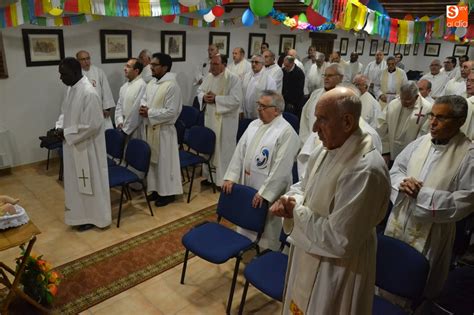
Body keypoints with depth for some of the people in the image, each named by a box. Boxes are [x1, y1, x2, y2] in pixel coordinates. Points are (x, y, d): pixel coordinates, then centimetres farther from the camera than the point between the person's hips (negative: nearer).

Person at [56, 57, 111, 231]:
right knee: (78, 182, 19)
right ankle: (83, 215, 34)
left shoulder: (89, 93, -23)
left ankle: (94, 217, 22)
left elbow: (93, 125, -25)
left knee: (90, 182, 6)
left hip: (86, 148, -9)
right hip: (73, 146, 9)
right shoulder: (71, 89, 6)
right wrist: (60, 127, 1)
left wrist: (67, 133, -18)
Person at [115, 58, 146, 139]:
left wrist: (126, 129, -13)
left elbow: (137, 110, -18)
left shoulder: (142, 85, -15)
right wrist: (120, 122, -2)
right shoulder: (124, 86, 10)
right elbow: (119, 105, 13)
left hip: (135, 131, -7)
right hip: (125, 129, 7)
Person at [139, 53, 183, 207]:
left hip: (164, 130, -8)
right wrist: (143, 107, -5)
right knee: (153, 160, 16)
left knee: (165, 161, 2)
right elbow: (144, 99, 18)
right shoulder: (151, 83, 9)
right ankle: (157, 189, 30)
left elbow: (171, 112, -22)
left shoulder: (172, 86, -17)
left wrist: (149, 113, -18)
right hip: (151, 128, 8)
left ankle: (168, 192, 15)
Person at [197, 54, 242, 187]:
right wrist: (204, 96, -10)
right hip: (210, 118, 7)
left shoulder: (233, 79, -14)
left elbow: (236, 100, -22)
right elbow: (200, 91, 14)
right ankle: (209, 176, 31)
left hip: (226, 121, -7)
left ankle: (224, 180, 15)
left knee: (224, 150, 2)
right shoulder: (209, 77, 7)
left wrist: (216, 99, -22)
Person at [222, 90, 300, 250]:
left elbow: (281, 168, -22)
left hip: (269, 191, -7)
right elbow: (240, 151, 8)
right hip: (247, 185, 7)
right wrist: (231, 177, 1)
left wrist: (265, 192, -23)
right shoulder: (254, 125, 8)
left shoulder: (286, 132, -16)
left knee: (267, 232, 9)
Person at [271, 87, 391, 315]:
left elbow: (339, 240, -30)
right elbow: (304, 186, 11)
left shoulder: (366, 170, -32)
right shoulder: (327, 149, -3)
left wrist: (297, 212, -19)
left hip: (335, 272, -8)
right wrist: (290, 200, -11)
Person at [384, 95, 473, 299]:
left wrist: (422, 194, -22)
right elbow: (395, 170, 7)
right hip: (399, 222, 5)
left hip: (431, 234, -4)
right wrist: (403, 183, -16)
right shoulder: (420, 142, -1)